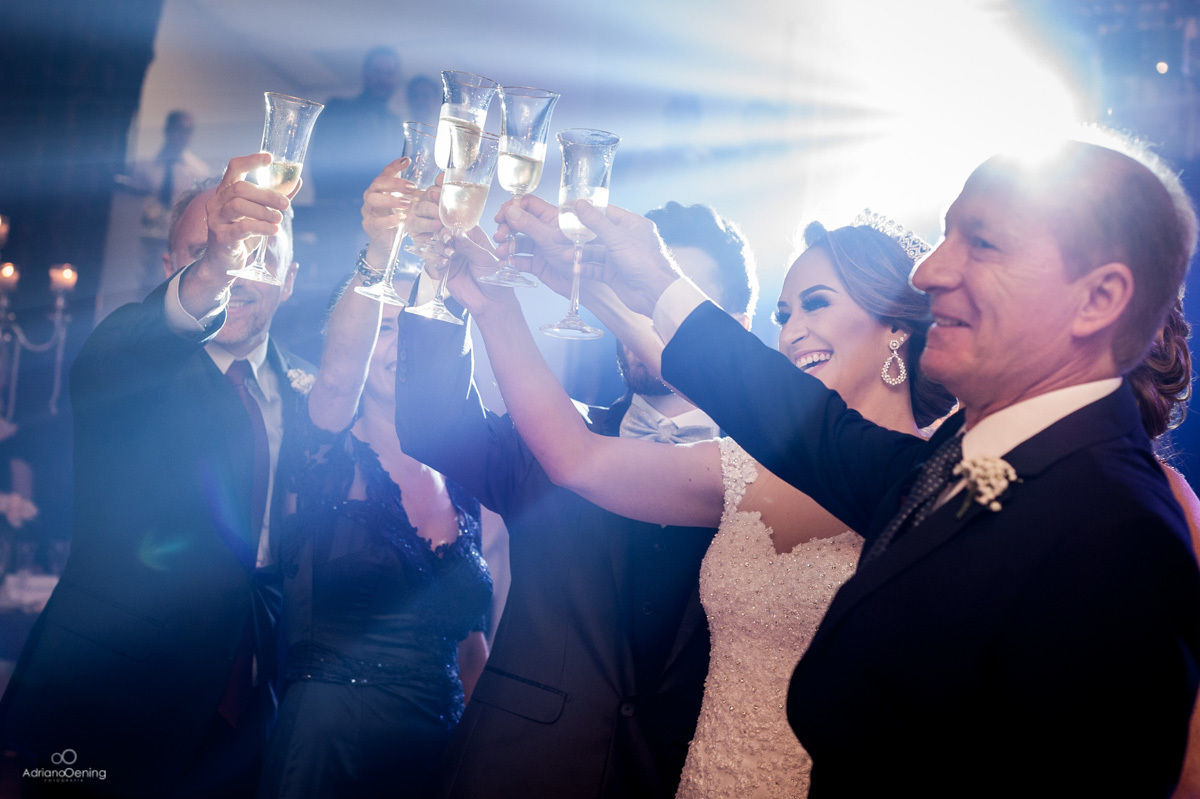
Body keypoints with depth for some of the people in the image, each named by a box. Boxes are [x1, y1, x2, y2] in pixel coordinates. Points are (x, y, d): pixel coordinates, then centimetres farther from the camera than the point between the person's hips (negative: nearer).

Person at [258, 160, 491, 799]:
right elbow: (339, 371, -25)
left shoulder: (458, 481, 9)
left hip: (440, 742, 4)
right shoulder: (330, 457, -2)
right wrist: (378, 258, -40)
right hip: (328, 735, -4)